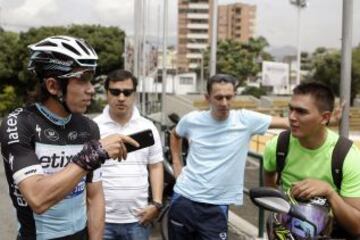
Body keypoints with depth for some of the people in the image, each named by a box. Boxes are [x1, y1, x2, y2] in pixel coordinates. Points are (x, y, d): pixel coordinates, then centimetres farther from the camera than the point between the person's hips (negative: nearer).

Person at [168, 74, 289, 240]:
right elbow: (175, 135, 19)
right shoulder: (191, 120, -3)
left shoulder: (245, 120, -9)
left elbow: (290, 123, -13)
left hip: (216, 207, -2)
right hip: (184, 199, 2)